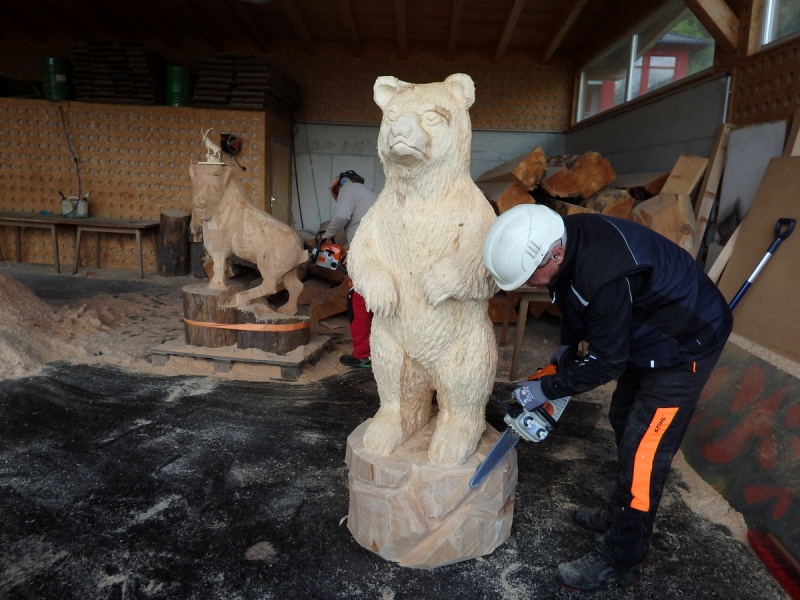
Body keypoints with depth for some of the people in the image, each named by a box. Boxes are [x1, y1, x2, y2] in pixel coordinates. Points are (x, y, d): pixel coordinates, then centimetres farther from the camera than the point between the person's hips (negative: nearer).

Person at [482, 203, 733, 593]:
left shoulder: (605, 273, -39)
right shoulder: (566, 239, -12)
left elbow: (607, 362, -27)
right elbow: (574, 297, 10)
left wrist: (547, 389, -18)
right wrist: (566, 347, 5)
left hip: (686, 346, -9)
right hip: (646, 333, 9)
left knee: (642, 451, -4)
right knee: (623, 421, 19)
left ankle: (619, 561, 12)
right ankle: (620, 514, 38)